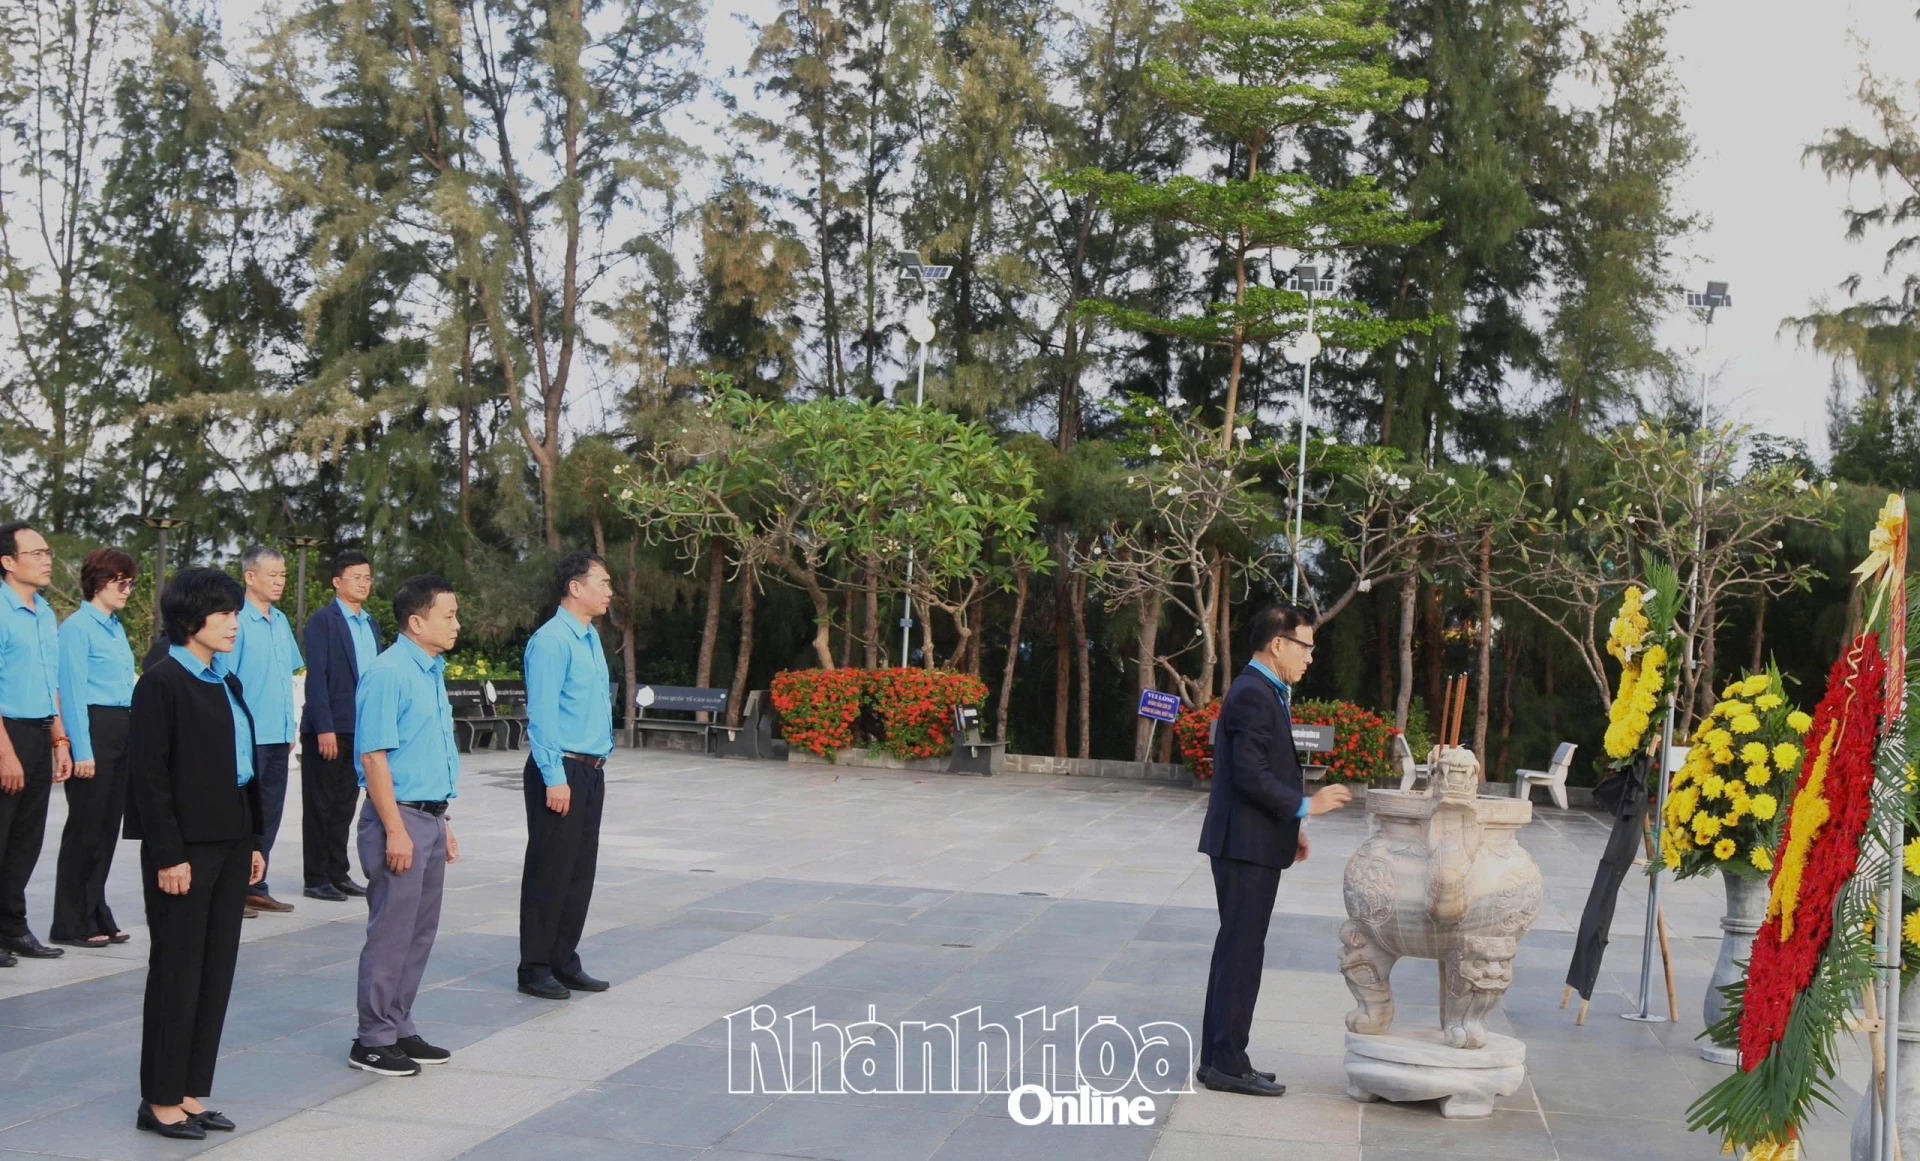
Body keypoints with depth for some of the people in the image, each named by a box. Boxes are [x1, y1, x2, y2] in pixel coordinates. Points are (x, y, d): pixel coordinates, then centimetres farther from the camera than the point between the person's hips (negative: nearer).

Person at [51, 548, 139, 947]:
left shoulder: (116, 627, 16)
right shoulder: (77, 626, -9)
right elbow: (73, 691, -13)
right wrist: (82, 751, -17)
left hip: (122, 732, 8)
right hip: (93, 730, -8)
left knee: (108, 828, 11)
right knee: (85, 828, -3)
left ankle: (96, 915, 19)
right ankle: (71, 924, 5)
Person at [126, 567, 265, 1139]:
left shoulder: (227, 683, 13)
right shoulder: (161, 684, -11)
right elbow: (149, 775, -15)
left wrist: (253, 841, 13)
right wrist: (168, 855, -18)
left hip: (229, 845, 8)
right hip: (186, 848, -8)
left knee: (217, 970, 10)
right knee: (178, 972, 0)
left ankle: (191, 1093, 18)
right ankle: (160, 1100, 11)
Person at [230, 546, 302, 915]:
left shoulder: (281, 621, 13)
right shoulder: (238, 621, -11)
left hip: (278, 735, 7)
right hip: (248, 735, -7)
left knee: (269, 814, 11)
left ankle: (256, 888, 20)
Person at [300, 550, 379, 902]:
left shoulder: (370, 625, 15)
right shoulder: (323, 620, -7)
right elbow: (316, 675, -13)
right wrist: (324, 728, -19)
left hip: (360, 729, 7)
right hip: (328, 729, -7)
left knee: (345, 806, 12)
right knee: (320, 806, 1)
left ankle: (338, 873, 19)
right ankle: (317, 879, 6)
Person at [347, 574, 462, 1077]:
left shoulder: (431, 672, 14)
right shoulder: (388, 674, -15)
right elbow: (374, 756, -18)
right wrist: (396, 830, -20)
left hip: (430, 818, 9)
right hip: (400, 815, -9)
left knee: (420, 932, 14)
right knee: (391, 932, -2)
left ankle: (399, 1029, 24)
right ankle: (373, 1040, 7)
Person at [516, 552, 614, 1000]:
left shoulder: (591, 639, 15)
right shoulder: (551, 641, -15)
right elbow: (541, 714, -18)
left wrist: (598, 765, 18)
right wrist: (554, 777, -20)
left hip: (590, 771, 9)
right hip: (561, 771, -9)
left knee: (581, 871, 13)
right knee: (550, 871, -2)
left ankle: (564, 961, 22)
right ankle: (535, 968, 7)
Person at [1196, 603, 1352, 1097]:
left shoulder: (1264, 692, 16)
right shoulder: (1253, 694, -16)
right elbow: (1251, 775, -23)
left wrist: (1290, 825, 17)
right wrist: (1305, 805, -15)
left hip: (1253, 842, 11)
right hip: (1247, 845, -11)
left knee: (1236, 951, 14)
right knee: (1241, 953, -5)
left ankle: (1219, 1058, 20)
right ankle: (1227, 1063, 0)